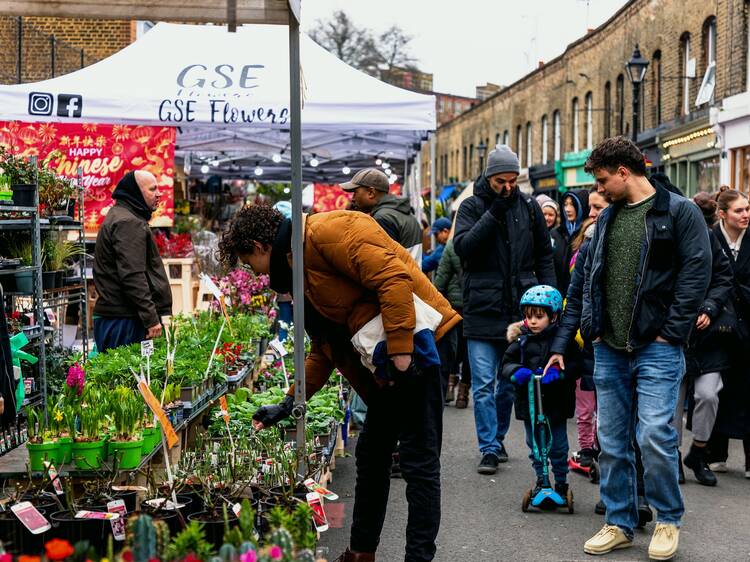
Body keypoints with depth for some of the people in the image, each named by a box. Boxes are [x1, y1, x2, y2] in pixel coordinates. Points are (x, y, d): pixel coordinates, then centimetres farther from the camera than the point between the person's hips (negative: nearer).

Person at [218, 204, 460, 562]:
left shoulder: (327, 231, -13)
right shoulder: (299, 272, 18)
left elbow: (393, 278, -23)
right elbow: (323, 351, 23)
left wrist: (401, 352, -25)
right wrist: (288, 404, 20)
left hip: (413, 344, -11)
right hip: (385, 363, 11)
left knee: (418, 462, -5)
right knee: (371, 455, 17)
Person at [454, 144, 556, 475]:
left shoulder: (528, 207, 7)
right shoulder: (472, 206, 0)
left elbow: (544, 256, 12)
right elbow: (462, 246, -16)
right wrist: (495, 212, -19)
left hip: (520, 308, 3)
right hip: (482, 308, -3)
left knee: (510, 381, 12)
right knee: (484, 384, -4)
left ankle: (497, 439, 27)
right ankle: (489, 449, 1)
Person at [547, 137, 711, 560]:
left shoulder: (679, 211, -4)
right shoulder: (607, 218, 15)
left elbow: (696, 275, -9)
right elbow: (589, 280, 17)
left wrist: (671, 331, -13)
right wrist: (563, 343, 12)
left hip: (657, 349, -6)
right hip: (610, 350, 6)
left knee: (655, 436, -10)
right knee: (612, 443, 8)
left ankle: (669, 520, 11)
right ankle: (620, 524, 21)